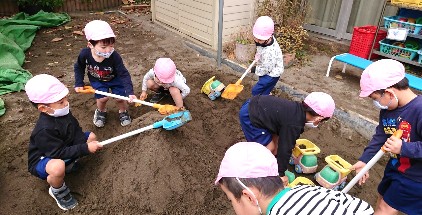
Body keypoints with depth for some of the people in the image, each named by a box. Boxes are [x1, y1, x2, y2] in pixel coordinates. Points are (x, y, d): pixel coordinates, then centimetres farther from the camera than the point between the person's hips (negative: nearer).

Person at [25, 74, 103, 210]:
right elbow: (60, 153, -33)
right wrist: (85, 148, -35)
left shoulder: (63, 112, -11)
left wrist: (83, 142, -24)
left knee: (91, 136, 2)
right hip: (41, 160, -7)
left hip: (65, 148, 8)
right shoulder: (44, 130, -35)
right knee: (58, 167, -42)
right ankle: (57, 191, -7)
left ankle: (70, 162, 3)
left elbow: (76, 131, -4)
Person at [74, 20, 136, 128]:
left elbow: (124, 75, -35)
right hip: (97, 80, 1)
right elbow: (79, 68, -7)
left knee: (121, 97, -8)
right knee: (102, 98, -14)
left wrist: (130, 92, -44)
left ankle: (123, 112, 26)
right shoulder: (85, 54, -29)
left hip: (115, 79, -1)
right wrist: (79, 83, -10)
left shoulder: (114, 57, -36)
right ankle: (101, 111, 21)